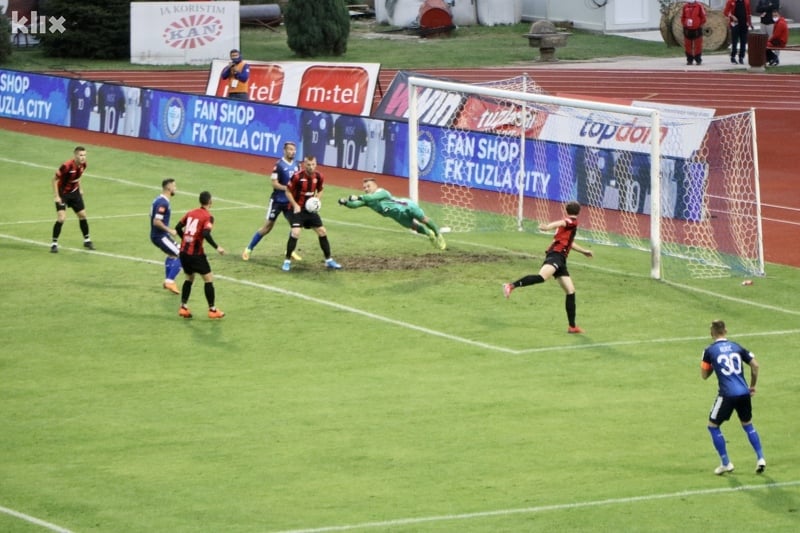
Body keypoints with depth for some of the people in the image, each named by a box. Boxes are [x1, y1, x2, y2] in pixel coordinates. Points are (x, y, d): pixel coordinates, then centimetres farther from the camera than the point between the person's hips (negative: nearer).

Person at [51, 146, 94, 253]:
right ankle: (54, 243, -5)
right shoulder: (67, 166, -30)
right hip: (63, 194, -6)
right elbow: (55, 179, -21)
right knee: (61, 218, -16)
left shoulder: (83, 165, -8)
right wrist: (56, 196, -22)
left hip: (74, 192, 6)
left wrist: (80, 188, 12)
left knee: (82, 215, 10)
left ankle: (87, 240, 27)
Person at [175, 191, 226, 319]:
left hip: (184, 251, 7)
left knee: (189, 278, 22)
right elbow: (206, 234, -24)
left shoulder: (191, 213, 9)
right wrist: (217, 247, -18)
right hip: (196, 253, -7)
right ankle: (212, 310, 5)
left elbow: (178, 228, 12)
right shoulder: (208, 217, -10)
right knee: (209, 278, 4)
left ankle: (183, 307, 18)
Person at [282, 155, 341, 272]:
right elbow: (288, 192, -10)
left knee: (322, 232, 6)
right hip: (298, 208, -5)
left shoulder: (319, 177, -6)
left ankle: (329, 260, 21)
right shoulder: (297, 176, -20)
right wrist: (295, 205, -19)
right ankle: (287, 261, -6)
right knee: (295, 233, -21)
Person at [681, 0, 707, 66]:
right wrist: (684, 25, 6)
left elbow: (703, 17, -1)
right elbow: (682, 17, 14)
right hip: (687, 30, 3)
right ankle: (689, 60, 13)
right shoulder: (685, 6, 6)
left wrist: (700, 25, -3)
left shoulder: (699, 6, -4)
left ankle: (698, 60, 9)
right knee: (688, 45, 5)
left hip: (697, 29, -3)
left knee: (698, 45, 0)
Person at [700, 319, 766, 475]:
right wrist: (752, 386, 20)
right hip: (744, 393, 4)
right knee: (748, 425, 24)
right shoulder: (737, 347, 11)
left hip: (727, 394, -4)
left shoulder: (709, 351, 1)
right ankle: (760, 459, 15)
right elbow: (755, 365, 9)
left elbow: (704, 375, 7)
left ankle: (726, 463, 11)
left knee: (713, 426, 14)